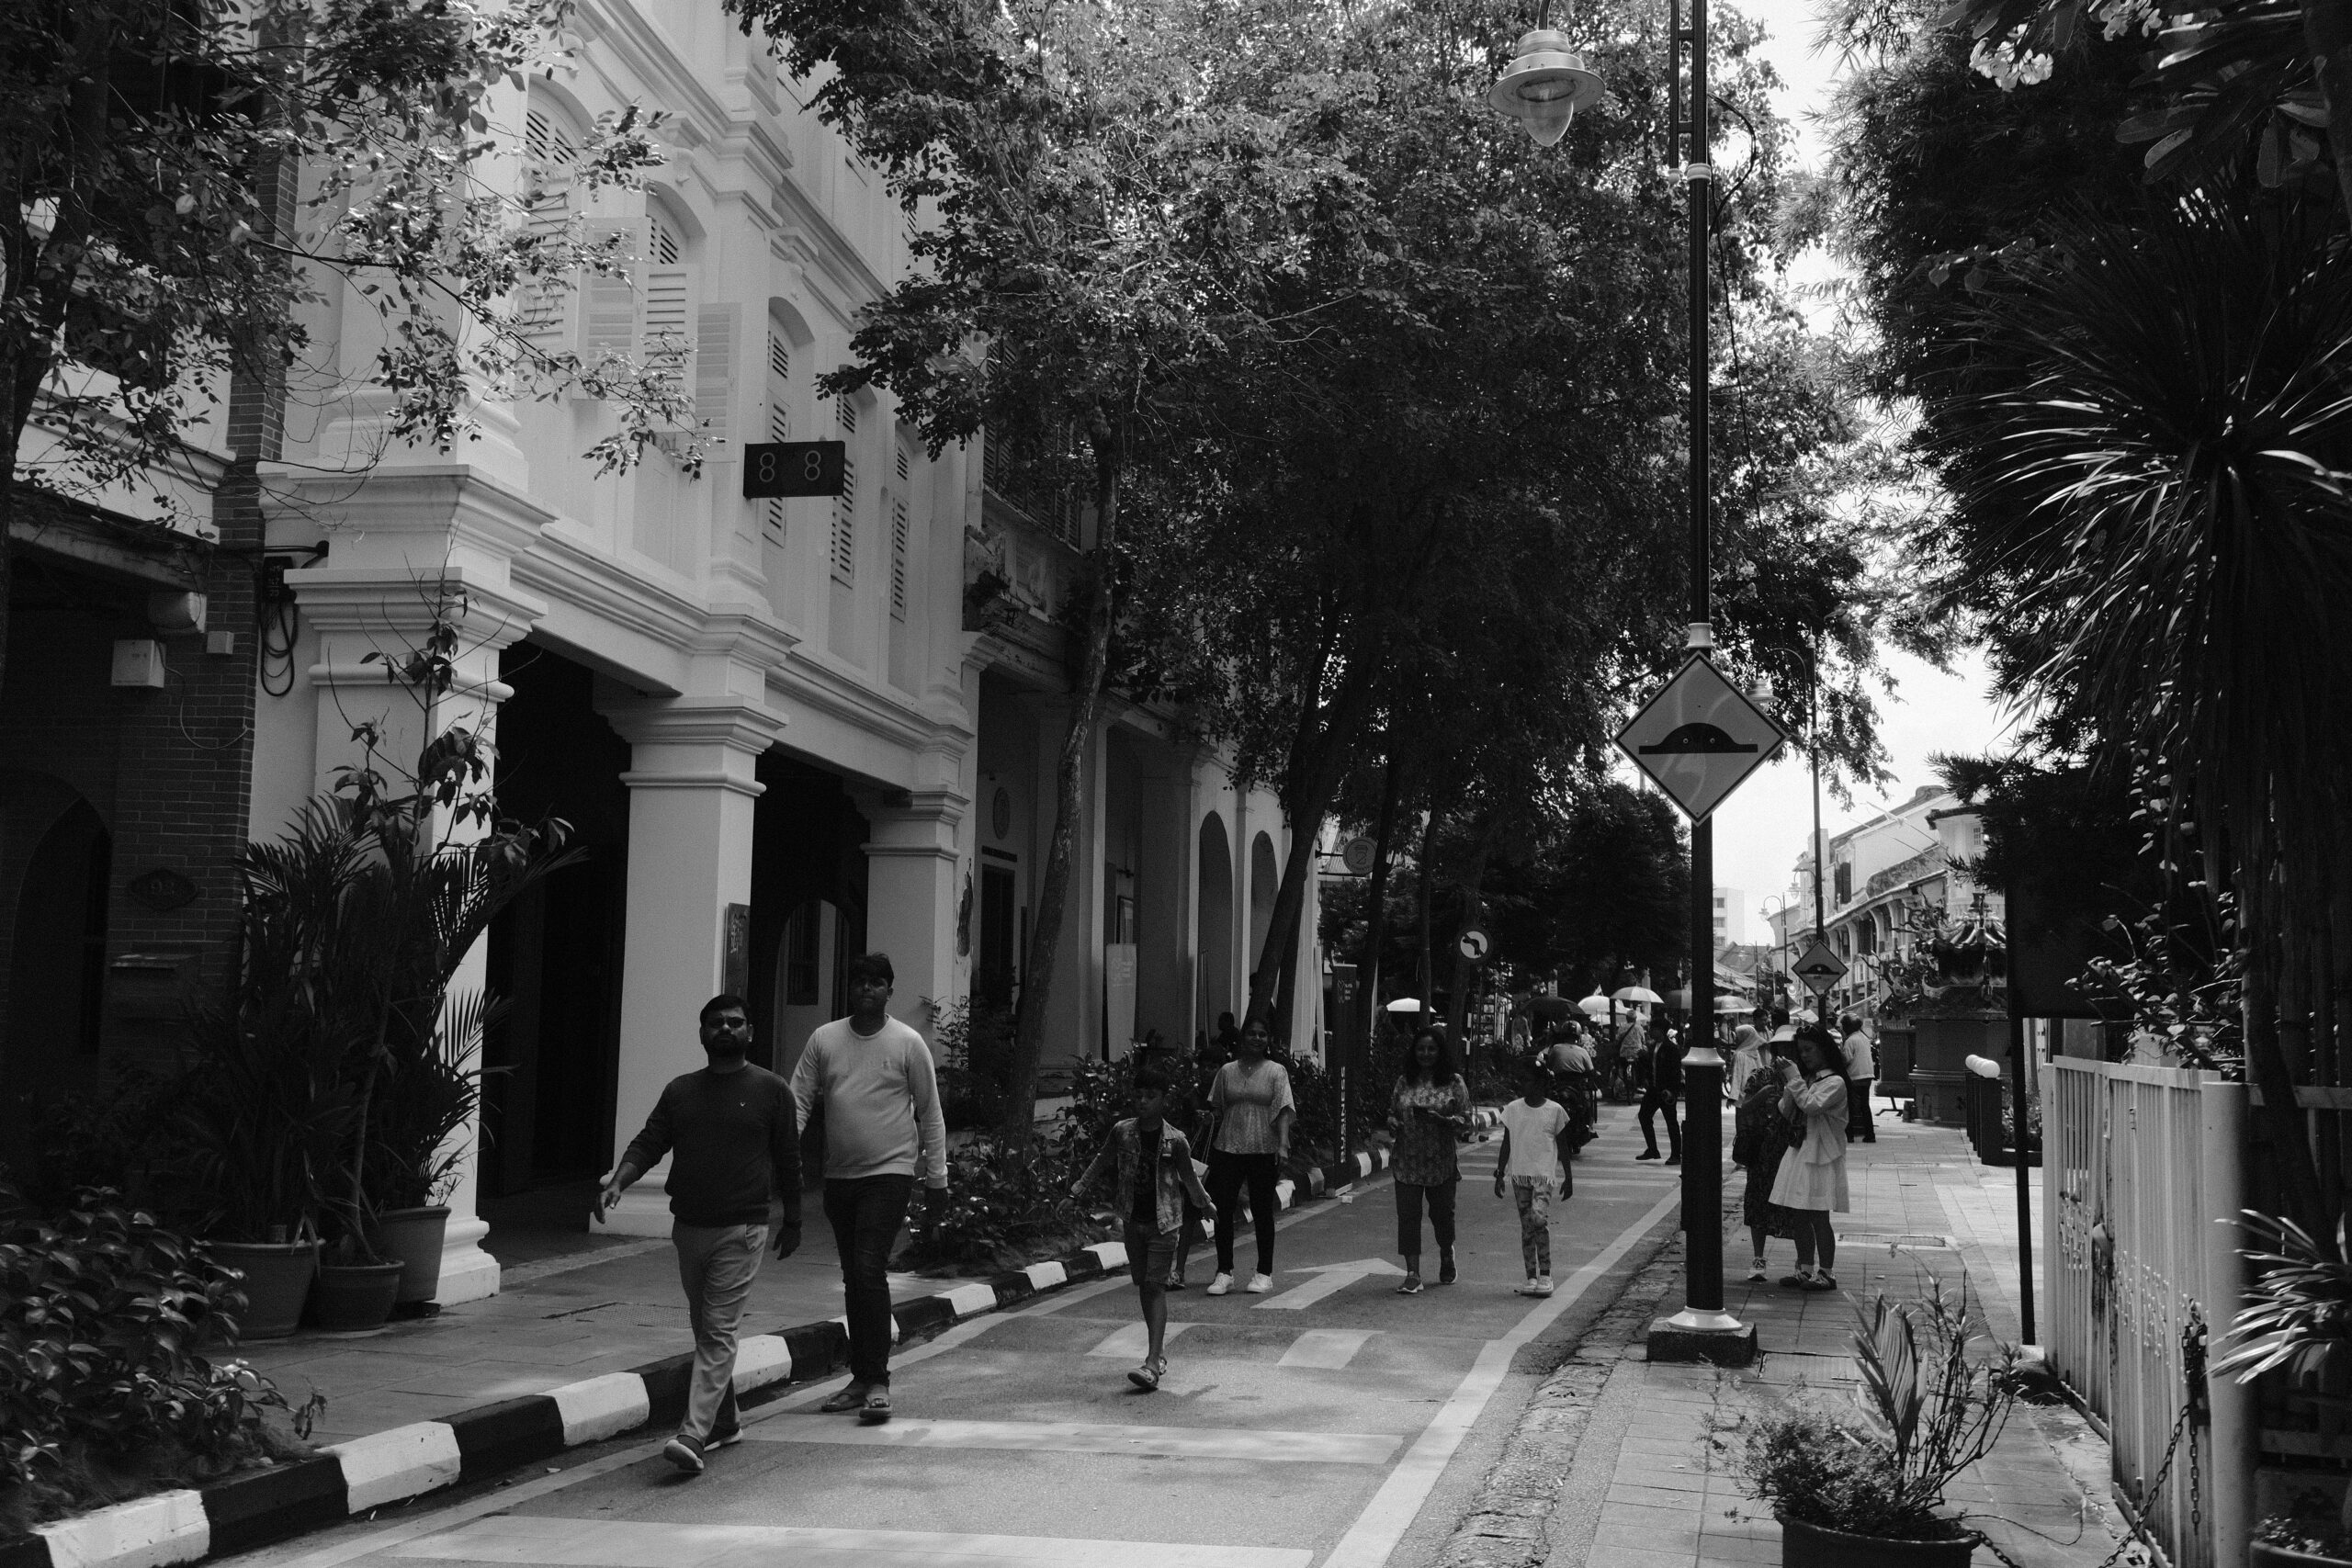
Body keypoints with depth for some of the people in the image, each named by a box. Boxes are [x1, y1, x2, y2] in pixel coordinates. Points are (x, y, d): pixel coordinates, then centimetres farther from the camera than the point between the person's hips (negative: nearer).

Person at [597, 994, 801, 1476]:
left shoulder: (771, 1090, 0)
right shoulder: (680, 1090, 10)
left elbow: (787, 1161, 5)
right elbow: (648, 1143, 3)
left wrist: (791, 1221, 8)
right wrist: (618, 1182, -15)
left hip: (741, 1229, -5)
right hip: (689, 1227, 5)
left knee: (719, 1332, -10)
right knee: (704, 1329, 14)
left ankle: (693, 1436, -17)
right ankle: (726, 1423, 29)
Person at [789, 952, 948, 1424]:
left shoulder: (907, 1043, -2)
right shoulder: (824, 1039, 6)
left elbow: (930, 1113, 3)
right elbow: (799, 1099, 4)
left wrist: (937, 1177, 1)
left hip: (890, 1173, -4)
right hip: (839, 1175, 4)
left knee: (870, 1270, -15)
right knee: (853, 1278, 11)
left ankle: (878, 1382, -10)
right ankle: (860, 1378, 21)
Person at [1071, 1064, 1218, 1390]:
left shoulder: (1175, 1141, -11)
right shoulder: (1122, 1132, -3)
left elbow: (1189, 1178, 4)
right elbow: (1101, 1161, 13)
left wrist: (1205, 1204, 13)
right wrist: (1079, 1188, 11)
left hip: (1164, 1220, -4)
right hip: (1133, 1219, 4)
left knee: (1155, 1286, -10)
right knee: (1142, 1286, 11)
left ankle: (1152, 1363, -16)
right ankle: (1159, 1352, 25)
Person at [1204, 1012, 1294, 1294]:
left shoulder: (1276, 1072, 2)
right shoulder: (1227, 1071, 9)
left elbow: (1284, 1110, -6)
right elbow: (1217, 1109, 14)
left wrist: (1282, 1145, -17)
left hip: (1263, 1151, -2)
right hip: (1228, 1148, 2)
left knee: (1262, 1210, 5)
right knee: (1223, 1208, -2)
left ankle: (1264, 1274, 15)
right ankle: (1224, 1273, 7)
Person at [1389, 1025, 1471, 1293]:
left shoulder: (1454, 1082, 0)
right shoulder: (1404, 1081, 8)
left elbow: (1465, 1118, -3)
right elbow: (1393, 1111, 17)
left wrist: (1439, 1119, -19)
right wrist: (1392, 1121, -5)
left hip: (1441, 1161, -2)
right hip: (1407, 1161, 2)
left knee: (1442, 1213, 10)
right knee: (1407, 1214, -6)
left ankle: (1447, 1258, 38)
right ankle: (1413, 1274, -5)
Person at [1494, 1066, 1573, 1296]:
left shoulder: (1555, 1110, 0)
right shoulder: (1512, 1109, 6)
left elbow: (1562, 1147, 7)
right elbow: (1506, 1144, 12)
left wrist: (1568, 1178, 7)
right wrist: (1500, 1174, 9)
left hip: (1545, 1174, -3)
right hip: (1519, 1174, 3)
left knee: (1539, 1219, -18)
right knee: (1526, 1226, 5)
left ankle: (1545, 1276, -10)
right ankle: (1531, 1277, 11)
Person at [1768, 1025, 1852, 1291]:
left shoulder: (1835, 1082, -9)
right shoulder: (1805, 1079, 14)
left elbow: (1811, 1105, -24)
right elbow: (1786, 1112, 11)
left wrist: (1794, 1078, -19)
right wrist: (1787, 1087, -4)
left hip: (1821, 1156, -8)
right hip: (1799, 1152, 8)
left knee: (1819, 1217, -4)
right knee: (1801, 1217, 10)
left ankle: (1826, 1273, 2)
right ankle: (1805, 1269, 17)